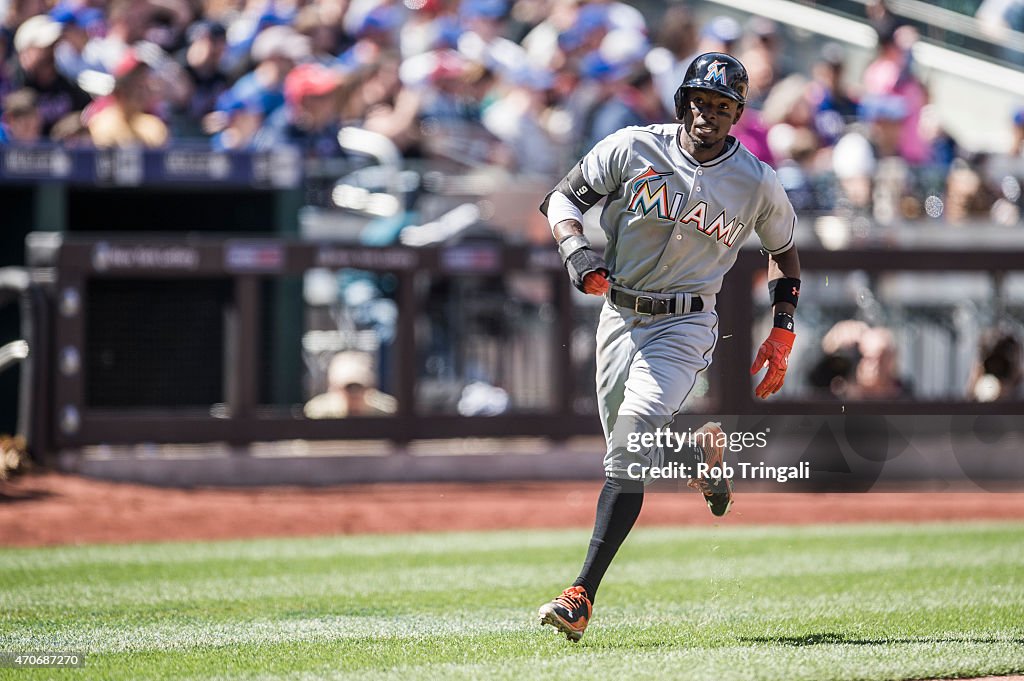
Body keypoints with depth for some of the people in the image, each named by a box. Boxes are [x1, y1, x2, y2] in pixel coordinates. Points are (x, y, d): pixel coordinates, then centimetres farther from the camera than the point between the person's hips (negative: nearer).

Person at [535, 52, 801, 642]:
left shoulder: (758, 184, -5)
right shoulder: (632, 149, -6)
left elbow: (785, 250, 12)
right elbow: (564, 197, 1)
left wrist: (783, 335, 6)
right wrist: (578, 251, -20)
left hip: (685, 324, -3)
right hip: (619, 316, 3)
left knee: (630, 447, -21)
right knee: (628, 453, 12)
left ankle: (582, 595, -25)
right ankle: (703, 451, 48)